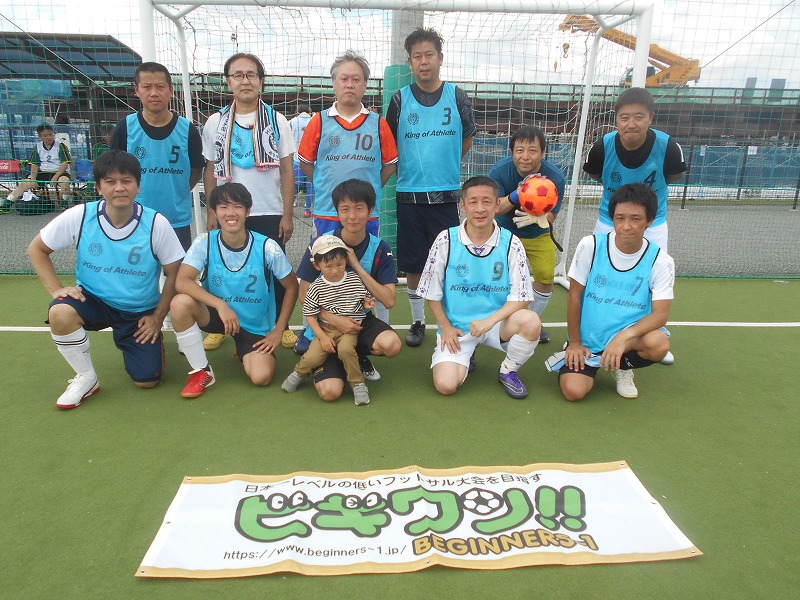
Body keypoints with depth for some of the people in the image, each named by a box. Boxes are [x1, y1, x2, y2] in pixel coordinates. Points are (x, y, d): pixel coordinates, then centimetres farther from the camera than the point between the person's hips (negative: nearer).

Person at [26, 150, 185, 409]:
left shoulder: (157, 224, -17)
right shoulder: (79, 216, -14)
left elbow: (175, 274, -8)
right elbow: (36, 249, 1)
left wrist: (157, 317, -7)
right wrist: (56, 289, -12)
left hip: (141, 311, -1)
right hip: (93, 300, 1)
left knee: (147, 380, -8)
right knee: (60, 313, -33)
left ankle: (153, 340, 28)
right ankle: (86, 378, -8)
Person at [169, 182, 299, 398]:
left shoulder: (267, 247, -16)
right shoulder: (205, 242, -13)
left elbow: (292, 287, -5)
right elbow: (181, 282, -24)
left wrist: (278, 331, -7)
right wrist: (220, 305, -36)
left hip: (257, 326, -1)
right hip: (216, 314, 1)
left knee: (262, 377, -22)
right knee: (180, 303, -29)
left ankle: (244, 352, 17)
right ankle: (201, 371, -9)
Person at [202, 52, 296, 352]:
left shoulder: (276, 120, 2)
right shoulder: (216, 122, 5)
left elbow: (287, 170, 1)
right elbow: (210, 170, 9)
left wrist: (287, 215, -4)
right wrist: (212, 212, 3)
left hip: (270, 213, -1)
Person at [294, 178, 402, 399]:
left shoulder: (380, 249, -7)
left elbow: (389, 301, -14)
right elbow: (304, 295, -6)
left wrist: (357, 267, -21)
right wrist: (334, 319, -20)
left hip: (361, 320, 2)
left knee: (392, 344, -31)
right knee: (330, 391, -20)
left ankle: (358, 356, 5)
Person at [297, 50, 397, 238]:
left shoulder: (378, 123, 4)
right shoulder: (320, 121, 2)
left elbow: (390, 164, 10)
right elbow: (305, 162, 9)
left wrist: (371, 189, 5)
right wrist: (324, 187, 5)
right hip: (326, 212, -1)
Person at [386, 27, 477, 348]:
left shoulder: (457, 97, 3)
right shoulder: (400, 98, 3)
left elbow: (467, 140, 15)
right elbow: (389, 146, 11)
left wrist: (444, 166, 13)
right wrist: (409, 169, 8)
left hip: (445, 194, 0)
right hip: (409, 193, 1)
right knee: (413, 265, 7)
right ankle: (417, 322, 24)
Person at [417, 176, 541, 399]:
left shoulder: (511, 244, -8)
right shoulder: (446, 241, -9)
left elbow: (520, 298, -8)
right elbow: (432, 293, 1)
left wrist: (489, 321, -22)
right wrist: (446, 327, -5)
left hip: (497, 322, 1)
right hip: (456, 327, 0)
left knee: (531, 321, -30)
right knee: (445, 385, -19)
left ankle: (508, 371, 1)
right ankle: (466, 355, 19)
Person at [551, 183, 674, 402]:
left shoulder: (660, 261, -11)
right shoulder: (590, 246, -11)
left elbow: (660, 314, -17)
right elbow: (575, 295, -4)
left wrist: (622, 337, -34)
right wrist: (575, 343, -2)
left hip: (631, 334, 1)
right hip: (587, 338, 0)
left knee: (659, 343, -33)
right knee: (573, 391, -21)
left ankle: (622, 367, 0)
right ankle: (589, 360, 14)